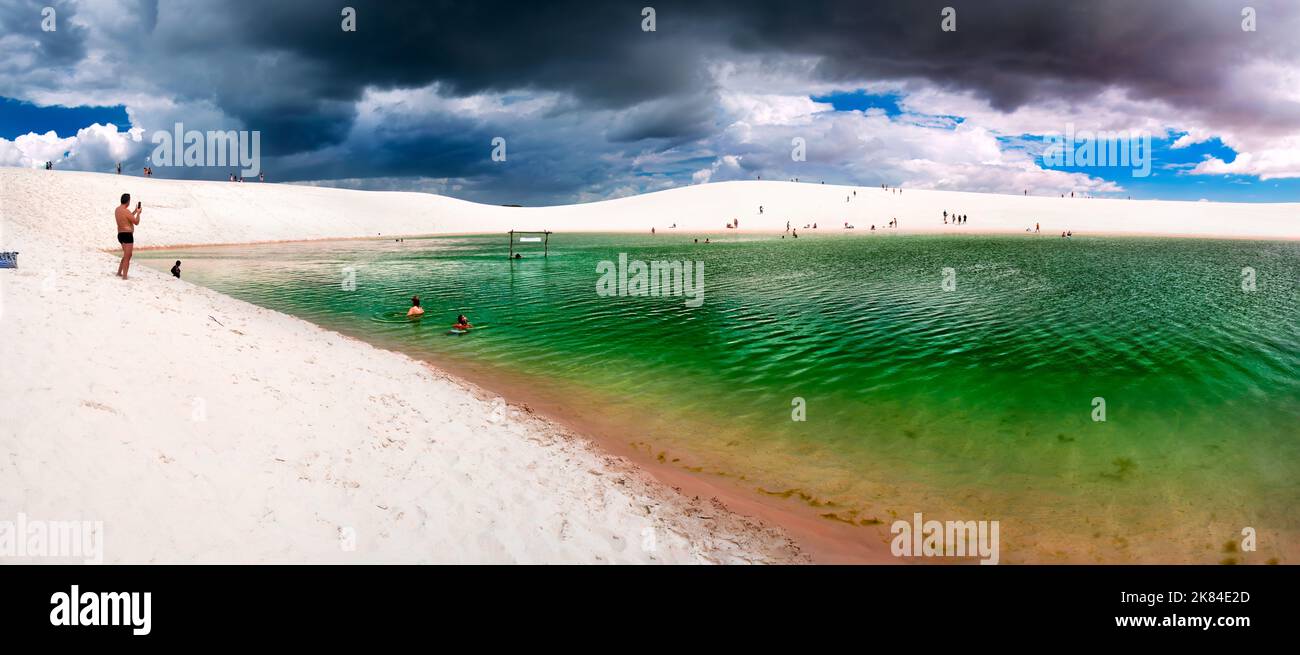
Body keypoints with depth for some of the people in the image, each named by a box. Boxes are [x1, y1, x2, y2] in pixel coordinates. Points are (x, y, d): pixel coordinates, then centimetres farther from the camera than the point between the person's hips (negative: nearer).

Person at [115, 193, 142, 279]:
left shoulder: (117, 209, 11)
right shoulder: (126, 211, -18)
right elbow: (136, 222, -10)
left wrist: (135, 211, 27)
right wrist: (138, 213, 4)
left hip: (120, 234, 10)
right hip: (127, 235, -10)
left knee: (126, 255, 24)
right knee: (127, 257, -7)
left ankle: (119, 273, 29)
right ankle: (124, 276, -9)